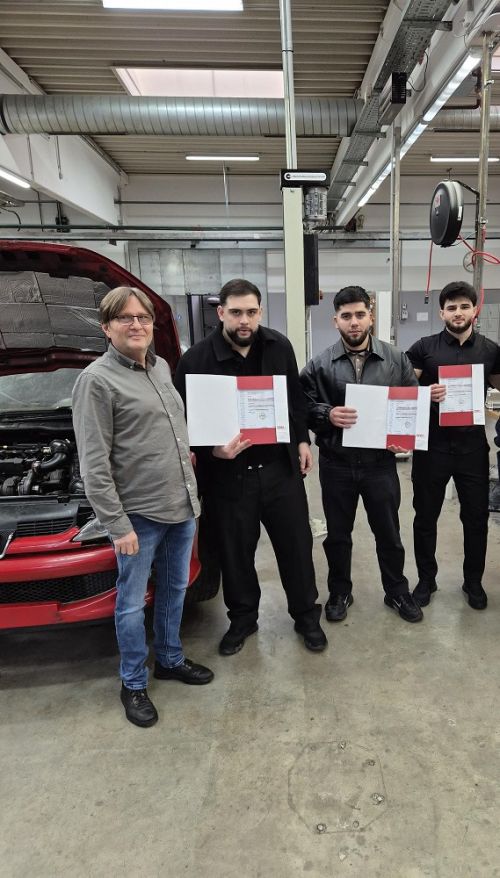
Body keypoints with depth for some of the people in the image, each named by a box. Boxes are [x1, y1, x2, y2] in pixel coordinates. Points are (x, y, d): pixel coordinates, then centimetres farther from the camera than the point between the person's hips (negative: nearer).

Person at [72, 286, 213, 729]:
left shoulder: (162, 367, 9)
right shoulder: (96, 380, -13)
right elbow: (94, 463, -16)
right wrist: (117, 523, -17)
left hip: (182, 505, 7)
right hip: (139, 514, -7)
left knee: (174, 590, 20)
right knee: (132, 602, 10)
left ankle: (171, 660, 42)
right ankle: (133, 683, 31)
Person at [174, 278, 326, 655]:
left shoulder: (279, 346, 2)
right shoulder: (196, 360, -9)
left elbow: (297, 398, 14)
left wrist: (302, 441, 10)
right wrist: (213, 450, -22)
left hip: (280, 467, 2)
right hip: (227, 473, -2)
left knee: (296, 545, 13)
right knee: (235, 553, 14)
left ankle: (307, 616, 36)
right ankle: (242, 619, 38)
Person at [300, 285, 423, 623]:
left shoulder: (397, 359, 0)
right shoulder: (320, 364, -4)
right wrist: (327, 415, -20)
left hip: (381, 463, 1)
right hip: (336, 464, 0)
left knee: (389, 534, 16)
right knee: (337, 535, 15)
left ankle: (397, 592, 39)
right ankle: (340, 592, 37)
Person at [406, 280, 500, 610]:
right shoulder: (424, 348, -2)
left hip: (473, 445, 2)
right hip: (432, 445, -1)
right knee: (426, 516, 10)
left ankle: (474, 581, 33)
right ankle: (426, 579, 29)